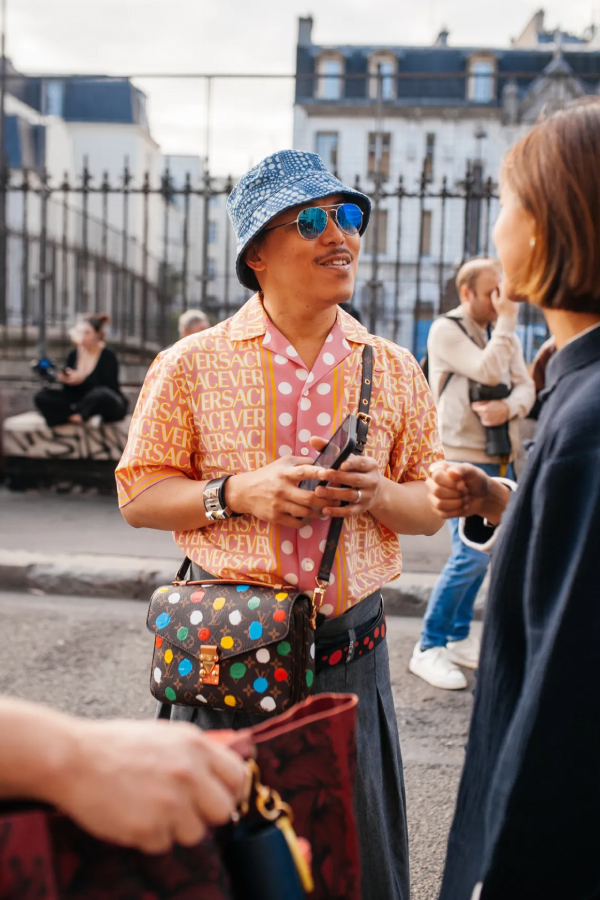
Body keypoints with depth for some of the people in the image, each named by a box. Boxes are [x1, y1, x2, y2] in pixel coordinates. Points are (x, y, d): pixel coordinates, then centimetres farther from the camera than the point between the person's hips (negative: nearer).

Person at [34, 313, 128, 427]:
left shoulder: (107, 356, -11)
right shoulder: (73, 355, 3)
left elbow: (108, 389, -19)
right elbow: (70, 393, 5)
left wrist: (82, 380, -27)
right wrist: (66, 381, -17)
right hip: (83, 403, 5)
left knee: (100, 394, -41)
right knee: (41, 397, -11)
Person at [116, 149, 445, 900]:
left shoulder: (394, 371, 6)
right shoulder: (192, 366, -1)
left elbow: (432, 508, 9)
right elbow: (138, 495, 1)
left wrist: (376, 495, -12)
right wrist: (237, 494, -15)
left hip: (351, 654, 2)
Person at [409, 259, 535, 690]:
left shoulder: (502, 333, 13)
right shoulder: (446, 330, -8)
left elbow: (526, 386, 6)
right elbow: (489, 371, -20)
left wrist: (509, 407, -15)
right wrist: (507, 321, -14)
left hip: (497, 458, 7)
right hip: (461, 458, -7)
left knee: (480, 551, 11)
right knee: (472, 553, -13)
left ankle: (458, 638, 24)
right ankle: (428, 648, -3)